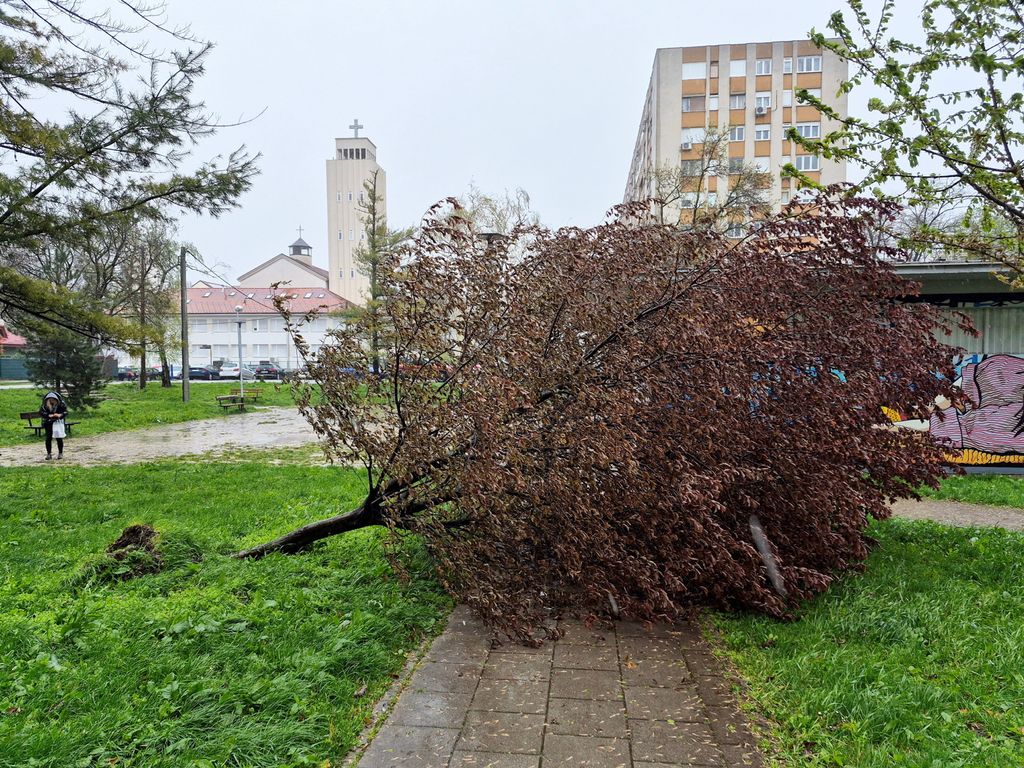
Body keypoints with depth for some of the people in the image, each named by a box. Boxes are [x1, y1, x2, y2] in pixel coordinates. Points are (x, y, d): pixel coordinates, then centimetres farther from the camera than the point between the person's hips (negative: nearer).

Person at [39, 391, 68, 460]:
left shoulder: (60, 404, -12)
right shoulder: (45, 404, -11)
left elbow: (65, 411, -8)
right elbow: (41, 412, -11)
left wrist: (60, 415, -28)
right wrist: (48, 415, -28)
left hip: (58, 422, -1)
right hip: (48, 423, 1)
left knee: (59, 438, -1)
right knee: (48, 438, 2)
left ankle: (60, 453, 11)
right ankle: (49, 454, 13)